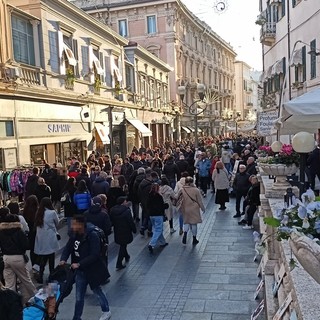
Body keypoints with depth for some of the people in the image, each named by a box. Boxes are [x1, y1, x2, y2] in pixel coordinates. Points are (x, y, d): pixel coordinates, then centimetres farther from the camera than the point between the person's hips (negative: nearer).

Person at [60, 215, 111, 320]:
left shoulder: (93, 235, -26)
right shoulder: (74, 234, -4)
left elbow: (94, 255, -28)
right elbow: (68, 247, 1)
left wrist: (79, 264, -31)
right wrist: (63, 259, -18)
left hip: (93, 269, -5)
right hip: (80, 270, 5)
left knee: (97, 290, 17)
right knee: (79, 297, 14)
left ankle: (106, 311, 42)